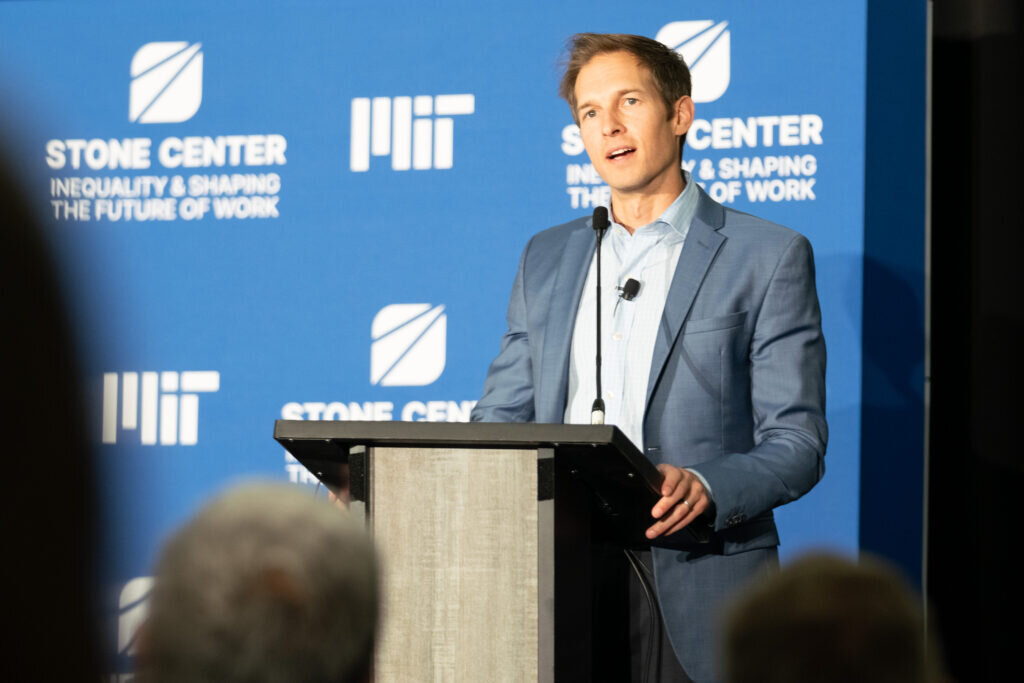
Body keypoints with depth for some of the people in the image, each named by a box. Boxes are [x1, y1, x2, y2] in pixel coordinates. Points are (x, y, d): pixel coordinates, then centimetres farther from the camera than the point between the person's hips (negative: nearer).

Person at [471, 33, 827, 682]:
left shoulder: (770, 257, 1)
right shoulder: (547, 257, 17)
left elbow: (796, 442, -4)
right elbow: (500, 422, 17)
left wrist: (705, 488, -23)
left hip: (697, 595, -3)